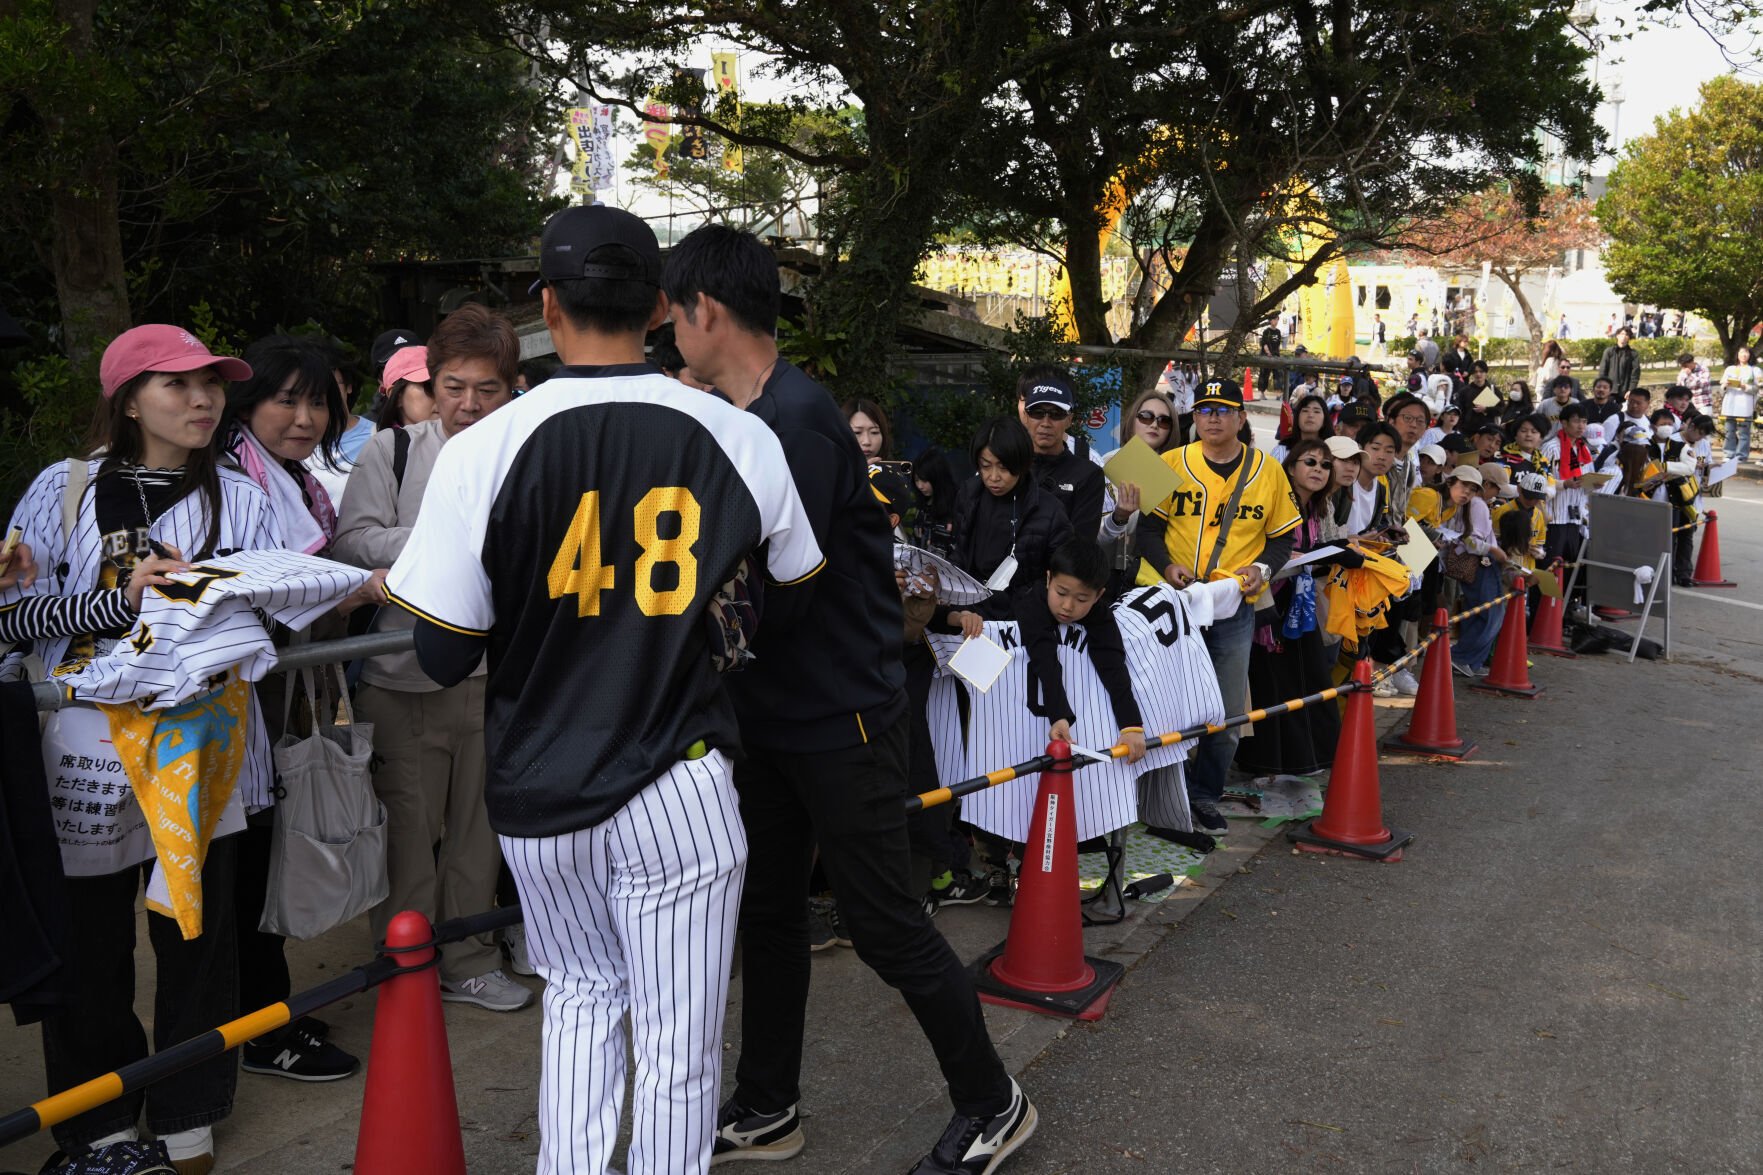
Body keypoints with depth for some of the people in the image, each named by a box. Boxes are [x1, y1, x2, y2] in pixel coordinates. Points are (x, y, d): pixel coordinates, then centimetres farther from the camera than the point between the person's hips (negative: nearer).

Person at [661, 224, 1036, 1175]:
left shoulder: (798, 420, -21)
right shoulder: (744, 418, 9)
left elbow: (781, 594, -24)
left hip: (839, 719, -9)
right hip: (772, 713, 9)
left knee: (883, 922, 2)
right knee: (768, 909, 16)